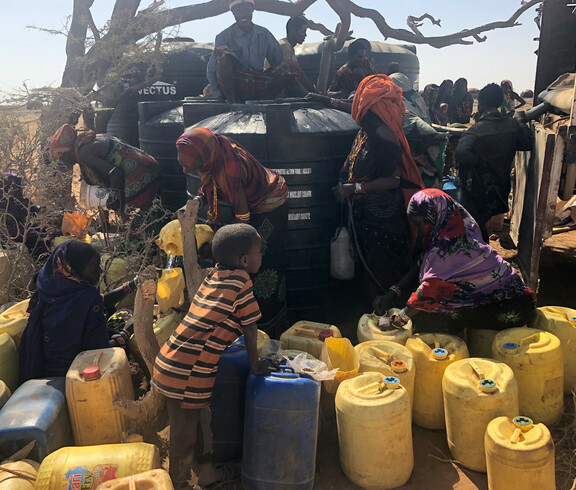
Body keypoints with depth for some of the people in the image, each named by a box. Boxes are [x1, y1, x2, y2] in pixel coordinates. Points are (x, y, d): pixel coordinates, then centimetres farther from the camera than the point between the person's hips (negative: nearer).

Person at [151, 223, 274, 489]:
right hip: (187, 374, -8)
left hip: (169, 362, 8)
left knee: (198, 420, 25)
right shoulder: (241, 280, -12)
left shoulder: (213, 274, 7)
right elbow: (250, 327, -5)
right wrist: (255, 364, 7)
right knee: (184, 435, 10)